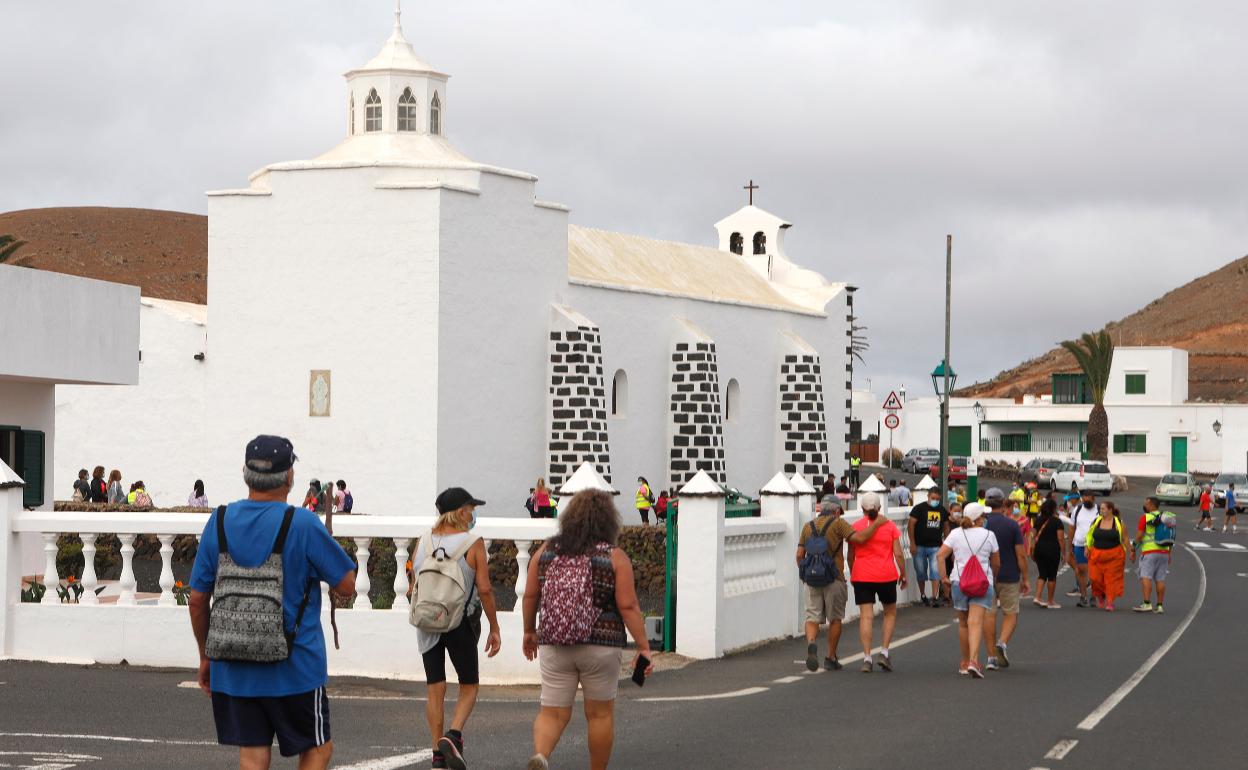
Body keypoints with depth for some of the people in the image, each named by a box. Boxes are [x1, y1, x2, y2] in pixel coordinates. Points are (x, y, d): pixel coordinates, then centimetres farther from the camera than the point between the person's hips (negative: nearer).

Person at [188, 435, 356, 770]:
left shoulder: (220, 522, 1)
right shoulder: (302, 524, -12)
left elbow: (197, 599, 5)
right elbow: (346, 586, -6)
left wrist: (205, 656, 17)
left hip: (233, 668, 4)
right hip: (294, 668, -4)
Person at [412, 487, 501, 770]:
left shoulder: (424, 542, 2)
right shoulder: (473, 543, -9)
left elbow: (414, 588, 5)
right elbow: (484, 590, -12)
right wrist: (494, 629, -4)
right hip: (461, 624, -3)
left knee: (435, 689, 10)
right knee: (469, 686, 11)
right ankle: (453, 735, -13)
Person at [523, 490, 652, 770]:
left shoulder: (547, 550, 3)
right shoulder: (615, 557, -6)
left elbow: (530, 595, 7)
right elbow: (628, 607, -10)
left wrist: (529, 631, 20)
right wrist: (644, 647, -6)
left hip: (553, 645, 2)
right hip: (600, 646, -2)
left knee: (553, 713, 6)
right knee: (600, 713, 12)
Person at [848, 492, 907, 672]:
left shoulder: (855, 527, 0)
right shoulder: (890, 526, -1)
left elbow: (851, 555, 5)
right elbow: (898, 553, -3)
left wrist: (852, 574, 20)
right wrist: (903, 574, 8)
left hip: (861, 576, 0)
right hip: (886, 576, 0)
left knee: (865, 616, -1)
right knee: (890, 613, 17)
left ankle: (866, 657, -7)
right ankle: (884, 652, 7)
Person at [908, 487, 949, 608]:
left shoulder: (942, 510, 8)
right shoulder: (919, 508, -5)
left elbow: (946, 527, 17)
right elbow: (911, 525, -7)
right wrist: (912, 543, -12)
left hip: (935, 546, 2)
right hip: (920, 546, -2)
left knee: (936, 572, -10)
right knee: (921, 573, 7)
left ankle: (935, 597, -12)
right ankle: (923, 596, 23)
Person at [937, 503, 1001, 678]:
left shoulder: (956, 534, 3)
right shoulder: (988, 535, 0)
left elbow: (940, 555, -6)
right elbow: (996, 563, 8)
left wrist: (943, 576, 0)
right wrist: (992, 577, 26)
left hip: (959, 582, 2)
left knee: (963, 623, 15)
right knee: (976, 623, -11)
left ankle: (965, 662, 24)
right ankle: (974, 660, -28)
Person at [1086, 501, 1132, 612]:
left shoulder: (1118, 523, 0)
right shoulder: (1096, 521, 7)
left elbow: (1125, 539, 3)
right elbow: (1089, 536, 14)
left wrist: (1131, 551, -2)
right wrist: (1087, 548, 4)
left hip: (1114, 556, -3)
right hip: (1097, 555, 3)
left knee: (1112, 579, -6)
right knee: (1096, 578, -2)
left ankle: (1109, 602, -2)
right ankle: (1100, 597, 24)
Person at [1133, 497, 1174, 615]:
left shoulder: (1145, 518, -6)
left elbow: (1139, 536, -11)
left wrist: (1133, 551, -2)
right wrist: (1169, 554, 23)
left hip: (1149, 552, -6)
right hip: (1164, 552, 6)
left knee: (1146, 577, -8)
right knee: (1160, 579, 6)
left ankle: (1147, 604, -19)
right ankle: (1160, 606, 5)